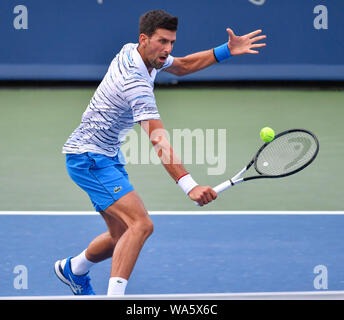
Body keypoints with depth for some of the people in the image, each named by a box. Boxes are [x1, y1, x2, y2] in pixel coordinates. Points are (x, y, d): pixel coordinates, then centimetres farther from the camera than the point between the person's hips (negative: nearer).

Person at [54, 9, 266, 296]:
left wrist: (226, 50, 9)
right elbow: (159, 142, -36)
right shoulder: (136, 83, -27)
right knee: (141, 224, -25)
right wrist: (189, 186, -45)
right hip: (89, 157, -10)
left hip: (108, 155, 10)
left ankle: (73, 269, 40)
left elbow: (181, 66, 22)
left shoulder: (133, 52, 2)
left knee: (122, 235, 16)